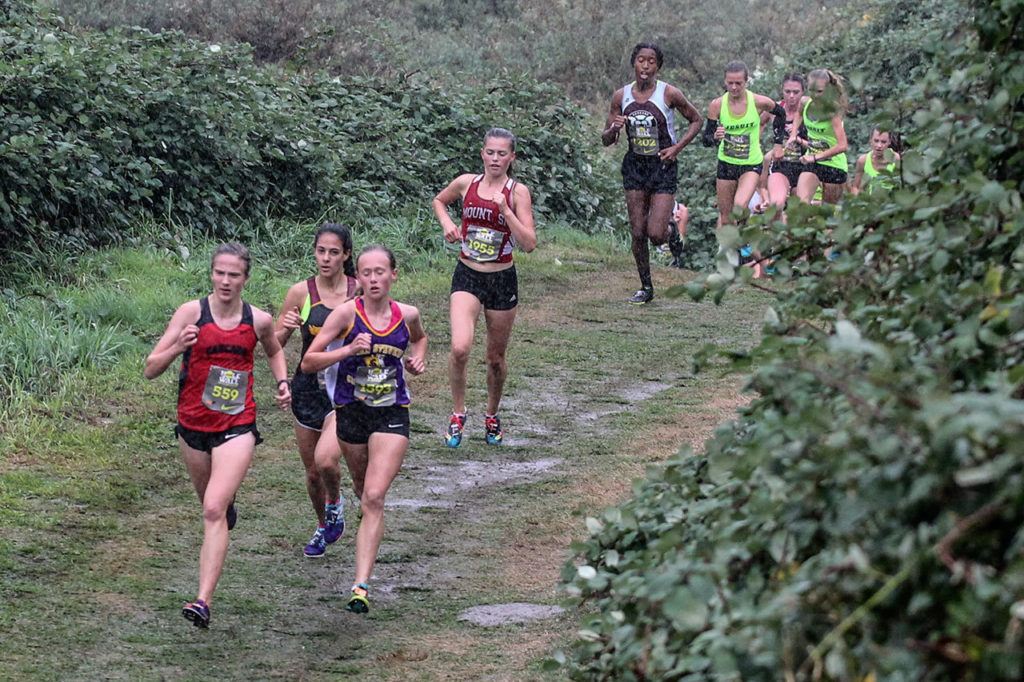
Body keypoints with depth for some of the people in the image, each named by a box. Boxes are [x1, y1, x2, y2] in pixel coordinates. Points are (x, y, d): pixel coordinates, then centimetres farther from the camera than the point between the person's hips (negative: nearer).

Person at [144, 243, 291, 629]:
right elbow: (151, 370, -9)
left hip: (237, 427, -2)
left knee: (214, 511, -16)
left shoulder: (259, 321, -1)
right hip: (193, 424, 2)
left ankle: (204, 601, -23)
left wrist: (283, 382, 7)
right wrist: (177, 347, -27)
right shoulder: (191, 313, -7)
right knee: (210, 505, 21)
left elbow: (274, 351, 25)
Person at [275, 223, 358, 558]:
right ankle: (323, 527, 40)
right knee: (312, 471, 12)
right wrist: (285, 328, -18)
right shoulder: (301, 292, -3)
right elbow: (274, 345, 2)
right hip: (308, 388, 2)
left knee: (326, 459, -24)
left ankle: (335, 502, 9)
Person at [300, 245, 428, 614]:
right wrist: (348, 349, -25)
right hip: (351, 413, 1)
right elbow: (308, 362, -12)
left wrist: (417, 359, 2)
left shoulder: (407, 315, -3)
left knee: (374, 498, -14)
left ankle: (361, 585, -18)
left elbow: (419, 338, 23)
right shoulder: (347, 313, -11)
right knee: (363, 489, 22)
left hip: (392, 416, -1)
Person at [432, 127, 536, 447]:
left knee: (496, 357, 13)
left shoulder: (518, 192, -7)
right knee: (460, 348, -21)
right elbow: (439, 201, 22)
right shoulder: (466, 183, -1)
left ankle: (492, 415, 38)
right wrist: (446, 223, 2)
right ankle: (458, 413, 0)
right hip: (467, 277, 0)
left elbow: (529, 243, -15)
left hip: (503, 280, 0)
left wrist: (504, 209, -23)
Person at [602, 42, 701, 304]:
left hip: (663, 167, -3)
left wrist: (677, 147, -8)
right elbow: (606, 140, 6)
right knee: (638, 233, 4)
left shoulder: (669, 93, -9)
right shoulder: (621, 96, 0)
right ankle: (646, 287, 18)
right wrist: (614, 128, -17)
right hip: (634, 166, 3)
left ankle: (672, 234, 25)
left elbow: (696, 120, 4)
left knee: (656, 233, -12)